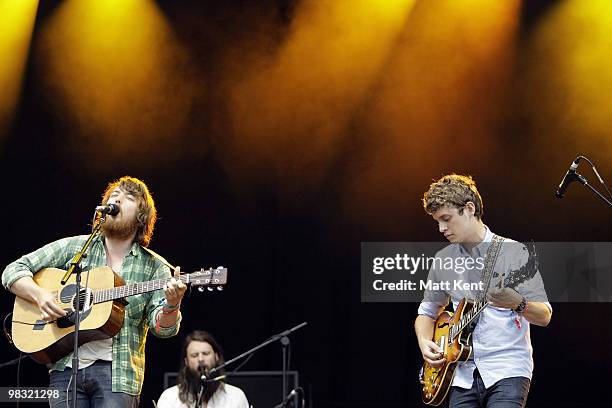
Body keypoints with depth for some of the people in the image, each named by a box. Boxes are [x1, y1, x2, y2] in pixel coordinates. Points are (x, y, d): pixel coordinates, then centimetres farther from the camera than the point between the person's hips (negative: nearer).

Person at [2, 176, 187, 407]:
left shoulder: (155, 267, 7)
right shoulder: (73, 247, 10)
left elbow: (163, 327, -5)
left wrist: (171, 305, -27)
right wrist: (39, 295, -9)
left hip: (118, 371, -1)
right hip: (66, 366, 1)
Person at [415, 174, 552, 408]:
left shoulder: (514, 252, -2)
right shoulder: (443, 261, 12)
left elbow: (544, 316, -3)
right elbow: (427, 312, 25)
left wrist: (517, 304, -24)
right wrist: (424, 343, 5)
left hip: (508, 369, -4)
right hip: (463, 374, 4)